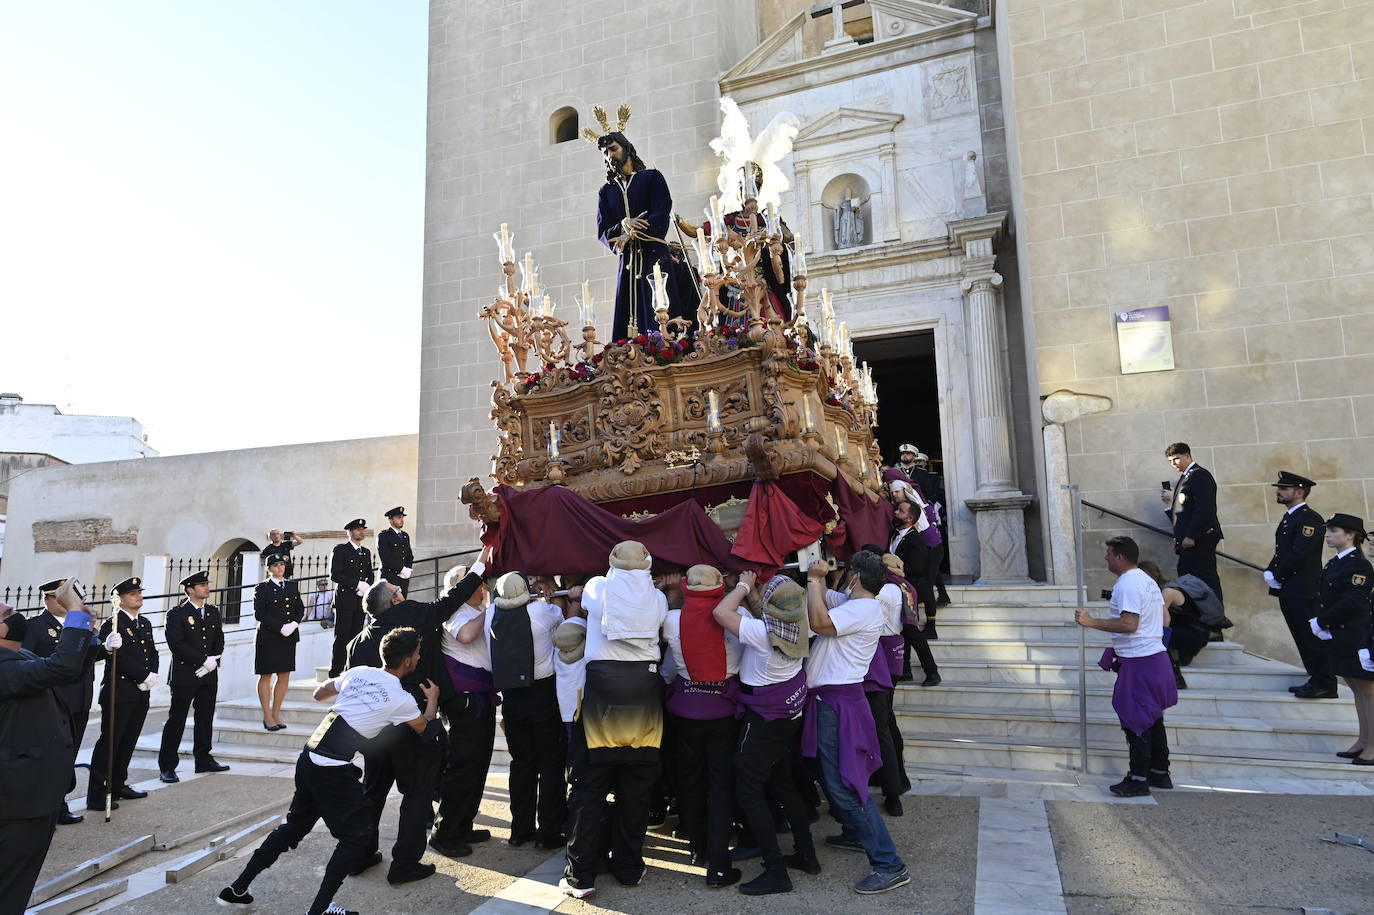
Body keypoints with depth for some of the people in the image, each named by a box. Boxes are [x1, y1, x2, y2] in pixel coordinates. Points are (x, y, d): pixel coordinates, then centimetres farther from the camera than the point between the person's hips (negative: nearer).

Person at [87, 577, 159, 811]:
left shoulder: (145, 624, 15)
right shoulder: (113, 625, -10)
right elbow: (121, 659, -18)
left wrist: (152, 676, -2)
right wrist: (144, 677, -16)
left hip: (141, 693, 8)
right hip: (119, 693, -8)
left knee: (128, 742, 14)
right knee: (109, 742, -2)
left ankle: (118, 785, 25)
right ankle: (96, 794, 4)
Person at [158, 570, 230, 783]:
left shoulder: (213, 612, 11)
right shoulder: (177, 614, -8)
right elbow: (177, 645, -16)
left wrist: (214, 661, -6)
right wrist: (204, 660, -18)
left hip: (209, 675, 6)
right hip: (184, 675, -6)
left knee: (205, 718, 13)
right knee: (176, 720, -1)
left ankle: (203, 759, 23)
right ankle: (167, 766, 6)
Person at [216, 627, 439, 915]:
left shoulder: (359, 672, 7)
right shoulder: (401, 699, -8)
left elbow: (319, 693, 24)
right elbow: (423, 727, 13)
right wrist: (433, 699, 28)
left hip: (308, 758, 7)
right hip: (334, 771, -7)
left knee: (295, 825, 24)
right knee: (359, 835, 8)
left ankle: (237, 889, 32)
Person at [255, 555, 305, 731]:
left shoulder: (292, 586, 12)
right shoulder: (262, 588, -1)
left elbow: (300, 609, 11)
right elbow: (259, 614, -9)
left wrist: (294, 624, -9)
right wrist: (280, 628, -16)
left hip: (289, 638, 5)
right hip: (268, 637, -4)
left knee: (285, 675, 6)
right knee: (266, 675, 2)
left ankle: (276, 713, 17)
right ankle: (267, 716, 12)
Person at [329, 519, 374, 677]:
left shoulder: (366, 552, 18)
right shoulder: (340, 550, -2)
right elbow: (335, 575, -10)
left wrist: (367, 588, 1)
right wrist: (357, 584, -15)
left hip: (361, 599, 5)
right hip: (345, 600, -5)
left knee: (356, 636, 5)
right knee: (342, 637, -5)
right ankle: (335, 672, 0)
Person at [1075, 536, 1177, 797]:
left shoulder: (1127, 584, -18)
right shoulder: (1147, 580, 14)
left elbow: (1129, 624, -27)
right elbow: (1163, 620, 21)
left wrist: (1092, 622, -25)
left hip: (1138, 662, -10)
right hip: (1156, 655, 10)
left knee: (1135, 720, -2)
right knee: (1152, 719, 17)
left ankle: (1139, 779, 5)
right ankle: (1160, 773, 27)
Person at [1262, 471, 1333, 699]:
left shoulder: (1310, 519, -13)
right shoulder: (1288, 518, 17)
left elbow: (1299, 554, -20)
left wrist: (1275, 575, -11)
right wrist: (1271, 571, 2)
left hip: (1303, 590, -9)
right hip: (1288, 589, 9)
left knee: (1310, 636, -5)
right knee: (1303, 637, 12)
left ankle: (1324, 684, 1)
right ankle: (1317, 679, 19)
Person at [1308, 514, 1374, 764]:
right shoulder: (1335, 563, 12)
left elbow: (1351, 603, -22)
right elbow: (1324, 598, 13)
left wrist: (1321, 622, -16)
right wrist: (1317, 622, -1)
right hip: (1338, 638, 9)